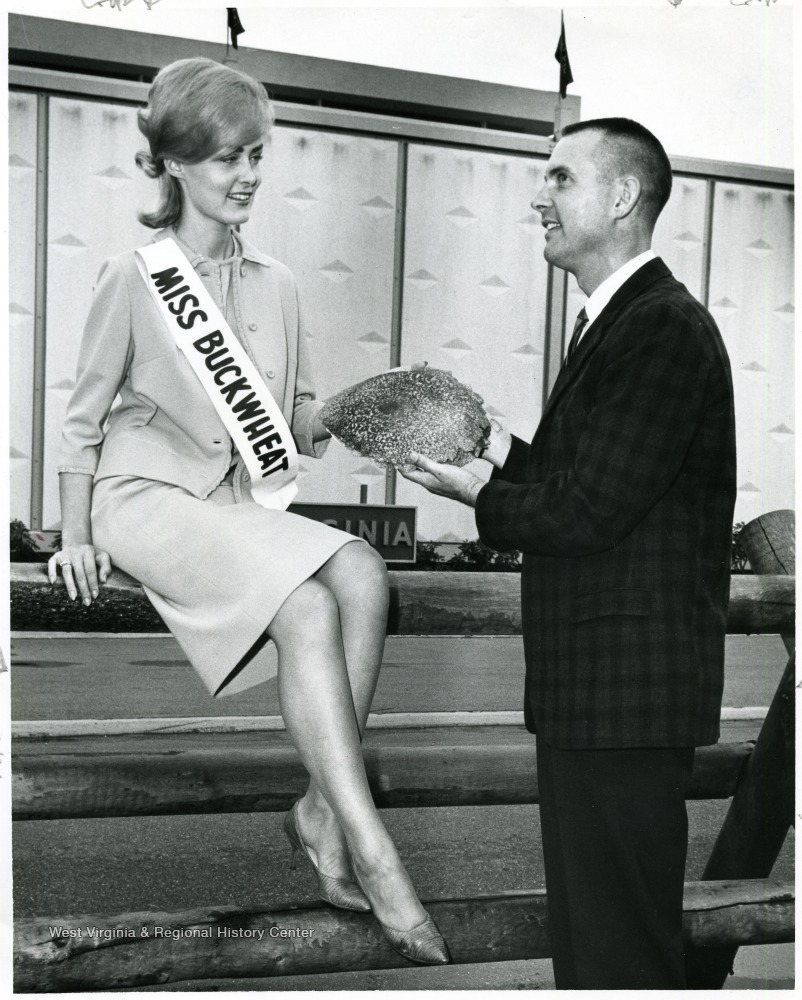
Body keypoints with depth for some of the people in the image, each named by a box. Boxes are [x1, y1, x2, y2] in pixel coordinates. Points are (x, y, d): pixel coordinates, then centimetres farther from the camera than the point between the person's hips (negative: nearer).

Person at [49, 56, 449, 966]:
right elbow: (84, 416, 2)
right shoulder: (133, 275, -2)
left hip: (234, 502, 5)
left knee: (363, 574, -24)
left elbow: (293, 417, 16)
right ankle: (372, 855, -26)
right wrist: (76, 535, -5)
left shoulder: (275, 283, 12)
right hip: (148, 494, -5)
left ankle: (322, 809, -18)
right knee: (308, 607, -29)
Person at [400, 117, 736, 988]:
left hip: (628, 692, -10)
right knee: (584, 927, 20)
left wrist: (478, 495, -6)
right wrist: (502, 450, 4)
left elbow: (589, 510, -21)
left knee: (620, 946, 1)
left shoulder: (666, 329, -16)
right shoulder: (615, 322, 16)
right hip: (588, 687, 10)